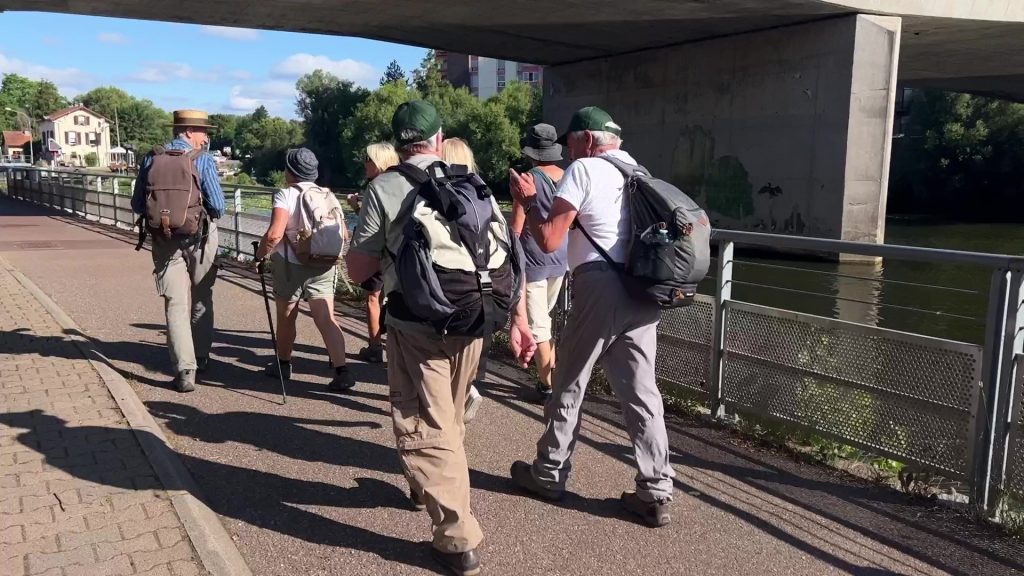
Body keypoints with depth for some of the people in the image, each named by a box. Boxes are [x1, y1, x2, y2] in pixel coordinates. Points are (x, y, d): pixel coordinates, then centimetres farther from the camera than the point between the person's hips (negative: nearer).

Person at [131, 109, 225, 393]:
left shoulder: (151, 158, 2)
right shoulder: (202, 159, -9)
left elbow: (137, 204, 5)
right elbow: (218, 205, -13)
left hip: (164, 239, 2)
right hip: (198, 237, -2)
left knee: (176, 304, 3)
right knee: (201, 299, 17)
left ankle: (185, 370, -5)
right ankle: (201, 357, 29)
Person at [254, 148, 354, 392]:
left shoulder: (285, 195, -9)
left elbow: (275, 234, -19)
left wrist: (260, 254, -3)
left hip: (291, 264, -4)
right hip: (324, 265, 4)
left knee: (286, 317, 15)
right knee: (327, 318, -2)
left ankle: (283, 364, 32)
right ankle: (341, 371, -13)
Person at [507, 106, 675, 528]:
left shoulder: (584, 170, -3)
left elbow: (549, 240, -7)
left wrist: (528, 200, 9)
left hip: (601, 288, -6)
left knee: (570, 384, 9)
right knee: (641, 390, 8)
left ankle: (549, 474, 23)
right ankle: (655, 494, 9)